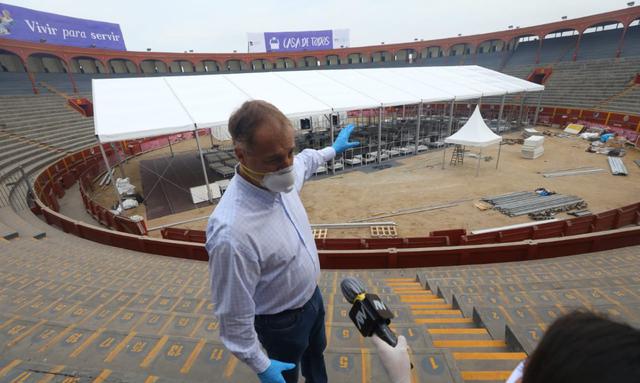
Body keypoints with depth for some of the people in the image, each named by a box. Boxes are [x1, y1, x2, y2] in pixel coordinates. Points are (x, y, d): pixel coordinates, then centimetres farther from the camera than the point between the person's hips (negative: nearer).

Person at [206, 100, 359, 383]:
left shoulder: (279, 176, -19)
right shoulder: (231, 232, -41)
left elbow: (306, 161, 7)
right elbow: (234, 313, -27)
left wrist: (332, 149, 23)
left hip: (311, 295, 7)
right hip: (282, 320, -6)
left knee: (316, 352, 35)